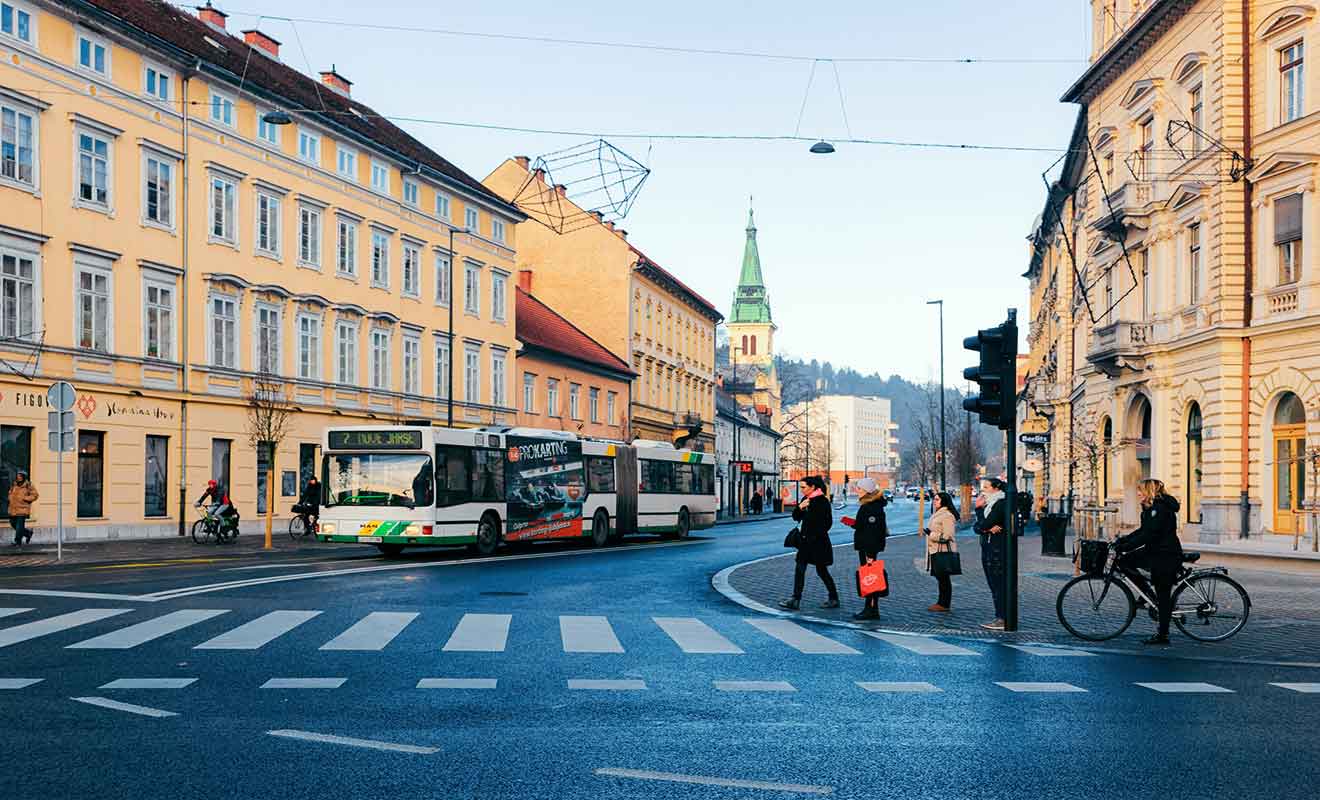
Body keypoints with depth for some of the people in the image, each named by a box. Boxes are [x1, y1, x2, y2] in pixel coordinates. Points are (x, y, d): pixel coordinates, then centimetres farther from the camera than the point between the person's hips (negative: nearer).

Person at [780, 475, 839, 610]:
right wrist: (800, 507, -8)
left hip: (818, 542, -7)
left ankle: (834, 599, 18)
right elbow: (796, 517, 11)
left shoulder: (822, 501, -12)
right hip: (805, 541, 7)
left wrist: (816, 536, -10)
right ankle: (796, 600, 4)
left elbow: (827, 522, -12)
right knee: (799, 569, 2)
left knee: (821, 570, 3)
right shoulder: (805, 499, 10)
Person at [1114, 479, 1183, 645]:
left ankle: (1163, 635, 3)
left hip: (1167, 556, -10)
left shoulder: (1160, 509, -19)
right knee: (1124, 561, 1)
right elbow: (1142, 531, 17)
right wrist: (1121, 541, 6)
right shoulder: (1149, 508, 12)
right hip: (1155, 552, 10)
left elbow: (1147, 535, -26)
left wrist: (1125, 546, -27)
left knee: (1163, 596, -4)